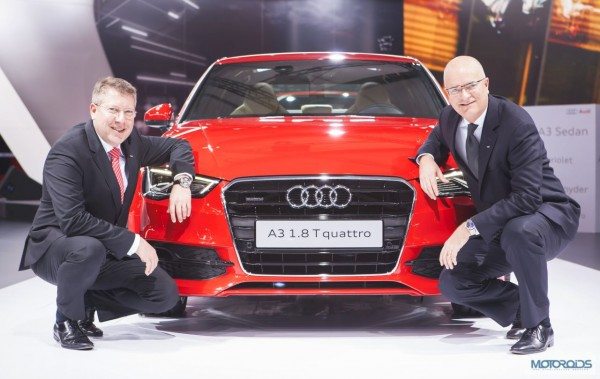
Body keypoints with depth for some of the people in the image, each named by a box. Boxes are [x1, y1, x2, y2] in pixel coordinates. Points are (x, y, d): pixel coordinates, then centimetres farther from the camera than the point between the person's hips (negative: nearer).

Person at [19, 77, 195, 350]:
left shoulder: (132, 143, -1)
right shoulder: (66, 152, -23)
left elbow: (178, 146, 17)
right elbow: (72, 220, -32)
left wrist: (181, 182, -5)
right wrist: (133, 243, -31)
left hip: (107, 251, 7)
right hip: (53, 245, -7)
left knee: (165, 296, -7)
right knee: (88, 249, -41)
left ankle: (85, 304, 10)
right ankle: (66, 322, -13)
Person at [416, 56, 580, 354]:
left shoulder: (516, 123, -26)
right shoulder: (450, 118, -4)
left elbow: (527, 198, -32)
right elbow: (437, 139, 22)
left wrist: (470, 228, -35)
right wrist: (426, 158, -5)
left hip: (547, 213, -7)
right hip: (495, 225, 7)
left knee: (519, 232, -40)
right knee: (452, 283, -7)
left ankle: (538, 326, -19)